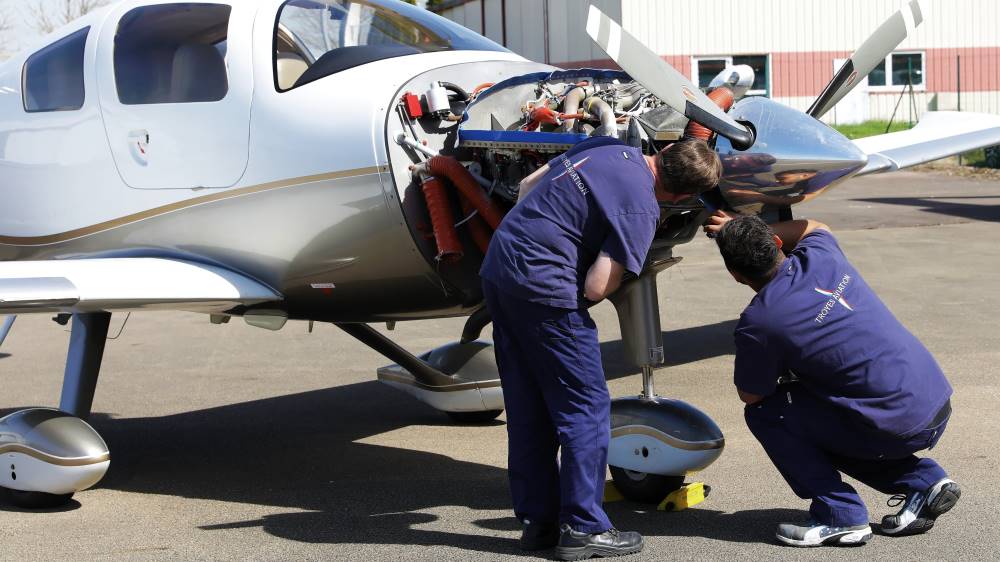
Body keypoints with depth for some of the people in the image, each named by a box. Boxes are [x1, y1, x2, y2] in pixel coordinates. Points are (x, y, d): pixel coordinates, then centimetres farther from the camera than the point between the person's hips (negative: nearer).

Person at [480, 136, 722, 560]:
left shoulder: (608, 146, 10)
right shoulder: (641, 208, -13)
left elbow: (528, 185, 19)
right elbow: (596, 288, -15)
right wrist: (617, 271, 6)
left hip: (497, 267, 9)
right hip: (542, 285, -9)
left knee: (528, 408, 15)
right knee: (586, 406, 1)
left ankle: (536, 519, 21)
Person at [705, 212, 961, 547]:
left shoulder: (758, 322, -14)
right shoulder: (820, 255, 3)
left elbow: (750, 396, 5)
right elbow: (816, 227, 32)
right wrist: (744, 229, 31)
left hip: (897, 428, -7)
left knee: (765, 414, 2)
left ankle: (839, 516, 1)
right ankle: (923, 480, 17)